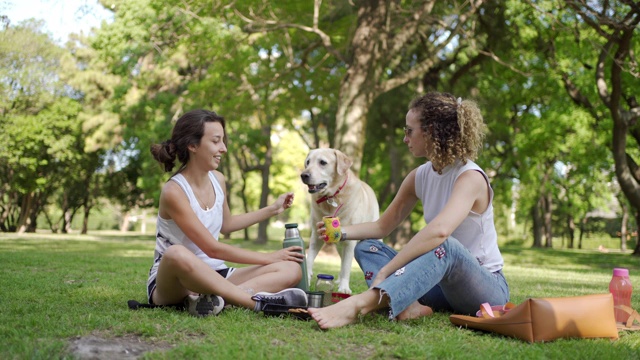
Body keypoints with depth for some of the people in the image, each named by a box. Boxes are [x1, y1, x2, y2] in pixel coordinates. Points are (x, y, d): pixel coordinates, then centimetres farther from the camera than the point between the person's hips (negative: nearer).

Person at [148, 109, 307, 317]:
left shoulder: (217, 179, 5)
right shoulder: (174, 191, -18)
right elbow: (212, 249, -19)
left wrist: (272, 210, 22)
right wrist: (269, 258, -14)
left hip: (212, 277, 7)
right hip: (172, 282, -7)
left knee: (291, 270, -11)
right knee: (177, 254, -43)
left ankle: (211, 298, -32)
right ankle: (258, 301, -37)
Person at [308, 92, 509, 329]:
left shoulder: (470, 177, -19)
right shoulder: (420, 176, 3)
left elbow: (440, 230, -39)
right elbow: (383, 226, 13)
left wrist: (384, 272, -41)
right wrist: (342, 232, -5)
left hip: (487, 288, -7)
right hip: (444, 284, 7)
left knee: (446, 246, -38)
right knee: (367, 247, -2)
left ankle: (356, 306, -53)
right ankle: (409, 306, -30)